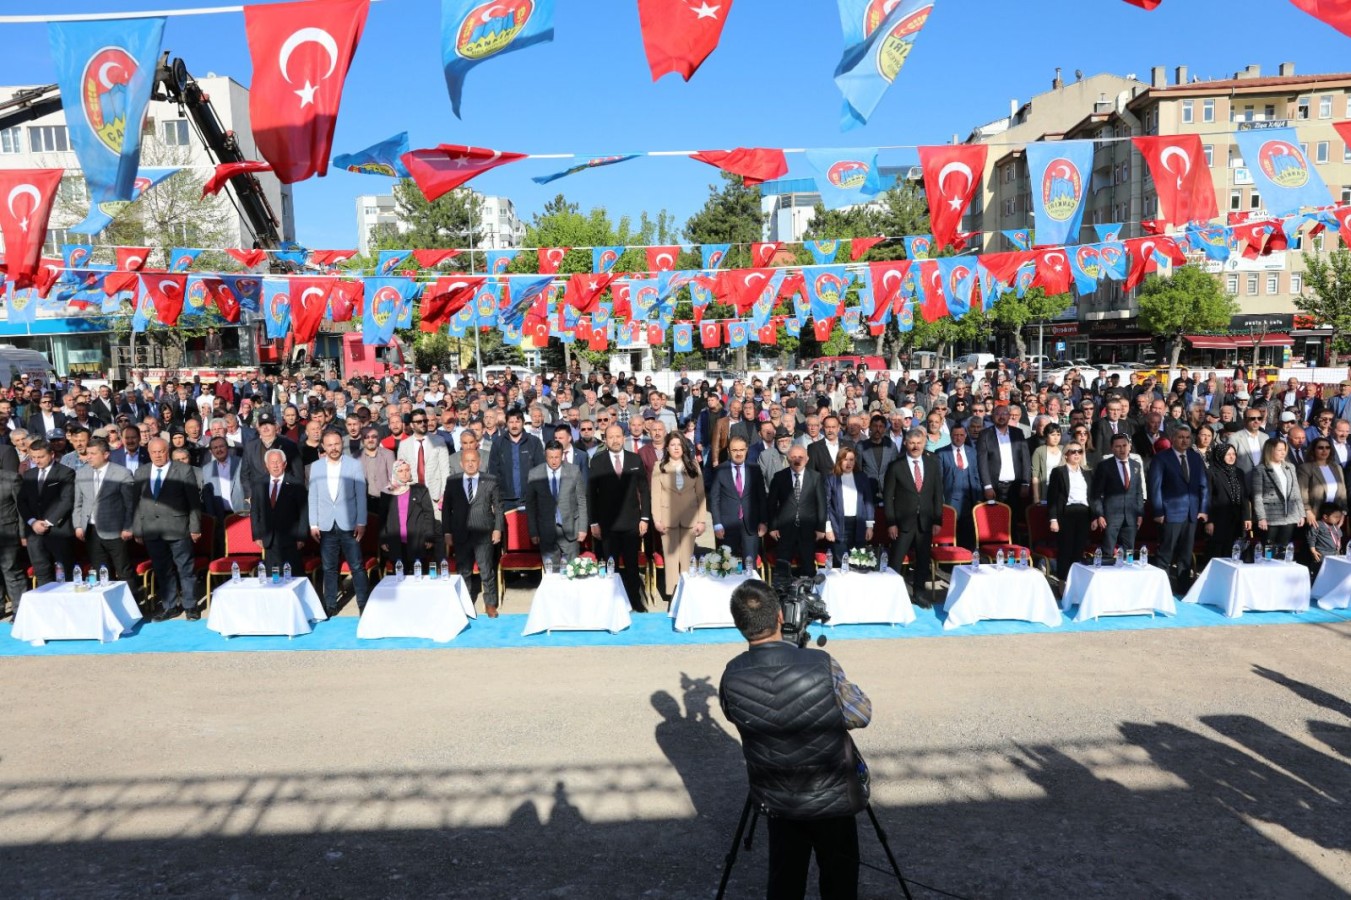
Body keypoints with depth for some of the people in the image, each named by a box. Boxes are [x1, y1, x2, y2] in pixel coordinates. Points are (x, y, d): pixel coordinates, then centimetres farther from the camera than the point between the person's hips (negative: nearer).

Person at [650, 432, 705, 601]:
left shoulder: (693, 465, 7)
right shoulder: (659, 467, 3)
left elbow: (700, 493, 4)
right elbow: (656, 495, -1)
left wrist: (701, 520, -2)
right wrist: (656, 519, -9)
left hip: (689, 518, 1)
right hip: (668, 518, -1)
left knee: (687, 559, 6)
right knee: (670, 558, 2)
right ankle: (671, 593, 5)